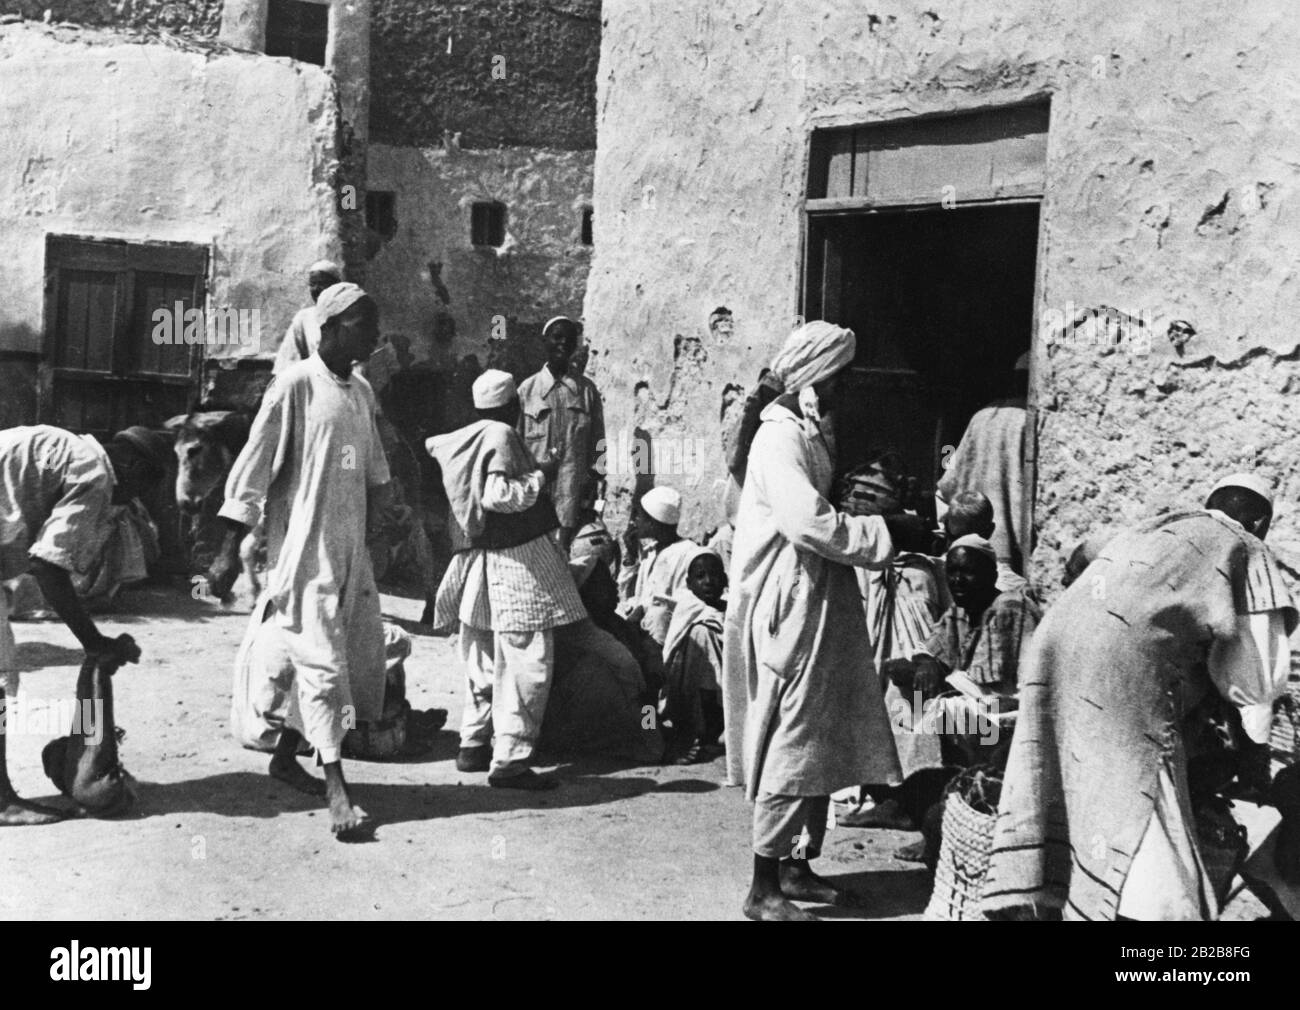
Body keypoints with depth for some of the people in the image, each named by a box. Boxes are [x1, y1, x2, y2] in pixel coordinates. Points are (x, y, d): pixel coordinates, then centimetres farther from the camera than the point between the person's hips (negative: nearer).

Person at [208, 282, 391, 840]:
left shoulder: (362, 391, 12)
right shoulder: (295, 385, -10)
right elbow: (253, 468, -10)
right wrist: (230, 549, -12)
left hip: (351, 546, 8)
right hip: (304, 547, -8)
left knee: (361, 652, 9)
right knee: (322, 658, -7)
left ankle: (286, 755, 24)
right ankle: (336, 786, -3)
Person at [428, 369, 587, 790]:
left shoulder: (462, 439, 10)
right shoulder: (502, 437, -14)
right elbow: (498, 496, -25)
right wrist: (541, 475, -13)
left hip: (479, 559, 9)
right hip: (517, 559, -9)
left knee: (486, 659, 18)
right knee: (526, 660, -7)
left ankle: (474, 744, 25)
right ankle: (510, 761, -7)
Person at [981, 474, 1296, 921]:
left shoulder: (1151, 528, 32)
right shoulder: (1248, 552, 17)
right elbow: (1261, 665, 17)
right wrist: (1256, 740, 33)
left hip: (1055, 639, 6)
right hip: (1123, 668, -6)